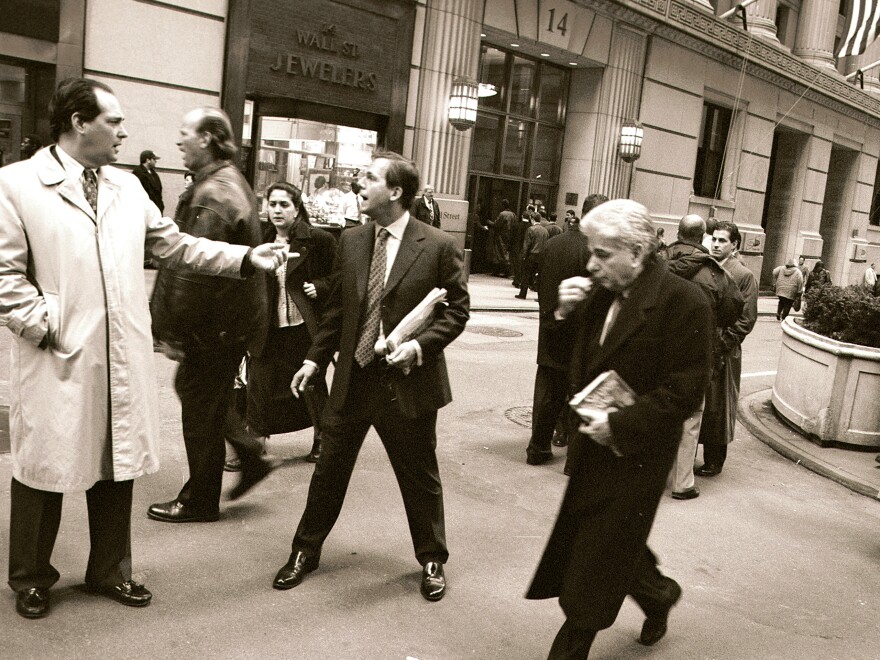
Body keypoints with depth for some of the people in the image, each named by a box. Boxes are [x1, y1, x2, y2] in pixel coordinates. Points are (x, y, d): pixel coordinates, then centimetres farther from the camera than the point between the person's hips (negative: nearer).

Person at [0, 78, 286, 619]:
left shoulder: (128, 187, 12)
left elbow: (177, 245, 12)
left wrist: (245, 257, 4)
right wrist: (45, 326, -12)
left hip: (123, 359, 5)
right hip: (60, 358, -5)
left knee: (118, 466, 14)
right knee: (46, 469, 8)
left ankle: (110, 570, 33)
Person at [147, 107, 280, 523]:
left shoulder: (213, 195, -22)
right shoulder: (233, 183, 12)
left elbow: (195, 270, -26)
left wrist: (172, 331, -18)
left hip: (216, 326, -10)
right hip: (230, 318, 10)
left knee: (199, 408, 4)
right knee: (194, 391, 22)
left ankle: (200, 501, 20)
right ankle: (250, 455, 27)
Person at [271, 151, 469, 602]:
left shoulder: (438, 247, -10)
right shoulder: (351, 242, 5)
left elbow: (457, 309, -5)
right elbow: (336, 308, 11)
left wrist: (420, 345, -19)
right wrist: (316, 358, 8)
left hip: (408, 381, -4)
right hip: (352, 377, 4)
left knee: (419, 477, 12)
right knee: (329, 468, 15)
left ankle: (432, 560, 33)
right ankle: (306, 550, 35)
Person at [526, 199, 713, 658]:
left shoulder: (683, 301, -18)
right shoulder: (601, 292, 2)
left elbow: (684, 392, -19)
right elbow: (581, 361, 11)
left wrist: (619, 424, -23)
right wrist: (567, 313, -6)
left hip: (634, 454, -7)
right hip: (595, 444, 7)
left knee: (596, 563, 6)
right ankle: (657, 592, 47)